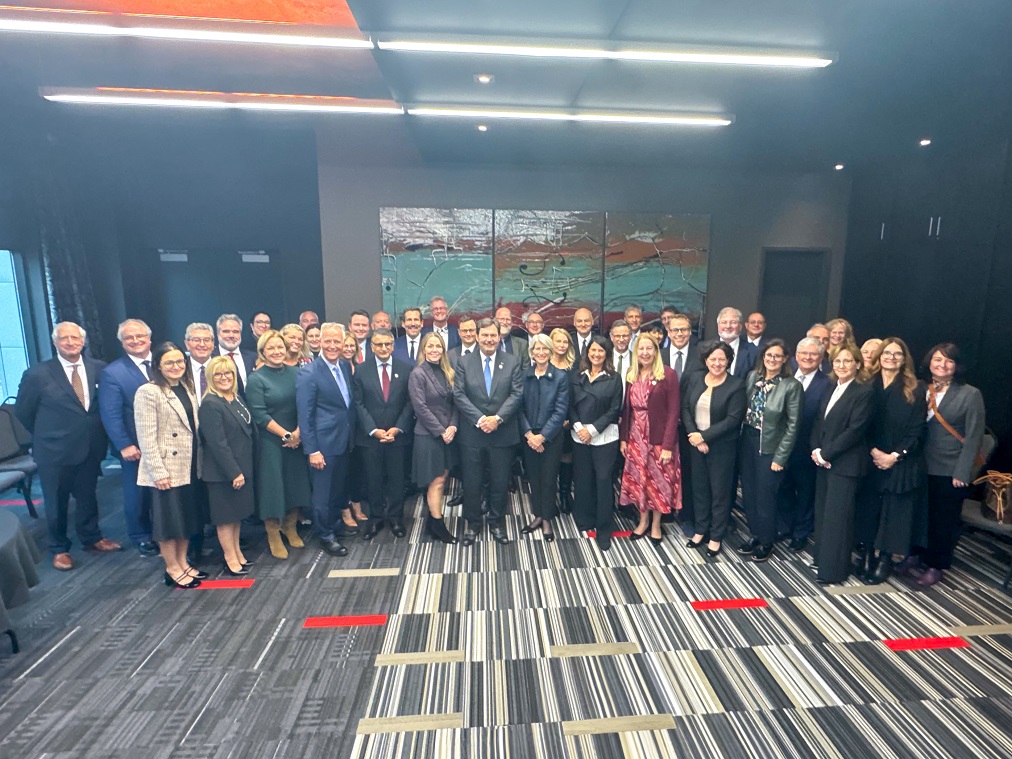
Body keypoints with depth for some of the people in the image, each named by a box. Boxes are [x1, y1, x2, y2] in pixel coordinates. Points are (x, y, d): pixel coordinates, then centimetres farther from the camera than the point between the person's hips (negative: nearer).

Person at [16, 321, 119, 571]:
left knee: (87, 496, 18)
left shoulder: (99, 369, -4)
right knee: (56, 502, 13)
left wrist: (96, 433, 3)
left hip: (91, 447, 2)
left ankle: (91, 538, 36)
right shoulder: (37, 374, -11)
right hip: (55, 450, -2)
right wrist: (47, 435, 5)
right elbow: (23, 411, 0)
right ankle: (59, 549, 30)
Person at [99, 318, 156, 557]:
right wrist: (124, 445, -15)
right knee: (138, 494, 12)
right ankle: (141, 537, 30)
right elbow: (111, 415, -10)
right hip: (136, 447, -3)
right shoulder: (111, 373, -6)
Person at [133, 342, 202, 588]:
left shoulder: (186, 388, 9)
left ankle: (183, 563, 30)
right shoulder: (148, 392, -13)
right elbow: (146, 438, -16)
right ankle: (172, 569, 21)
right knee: (168, 519, 6)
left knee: (187, 517, 16)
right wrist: (158, 471, -18)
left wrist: (198, 461, 9)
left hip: (189, 466, 7)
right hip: (166, 469, -7)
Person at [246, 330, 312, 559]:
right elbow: (259, 414, -13)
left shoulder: (295, 373, 3)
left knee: (296, 483, 12)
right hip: (270, 442, -4)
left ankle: (290, 528, 32)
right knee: (272, 486, 4)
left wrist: (298, 432, -10)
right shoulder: (256, 379, -8)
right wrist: (285, 435, -15)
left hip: (297, 439, 4)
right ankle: (273, 537, 22)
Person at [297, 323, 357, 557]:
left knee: (340, 488, 19)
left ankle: (336, 526, 38)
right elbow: (305, 416, -14)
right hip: (324, 443, -6)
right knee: (324, 492, 7)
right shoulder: (309, 374, -15)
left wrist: (352, 436, 10)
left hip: (345, 441, 6)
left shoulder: (346, 366, 5)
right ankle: (326, 535, 24)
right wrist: (312, 450, -16)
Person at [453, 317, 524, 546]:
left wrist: (497, 418, -17)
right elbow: (459, 395, -4)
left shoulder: (513, 362, 3)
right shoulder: (464, 363, 3)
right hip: (472, 434, 0)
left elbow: (516, 394, -5)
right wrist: (479, 419, -15)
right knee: (471, 482, 9)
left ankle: (496, 523, 30)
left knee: (500, 482, 11)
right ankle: (472, 524, 28)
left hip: (503, 434, 0)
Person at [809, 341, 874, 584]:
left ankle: (833, 569, 9)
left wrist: (826, 453, -14)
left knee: (836, 516, -2)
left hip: (845, 464, -7)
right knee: (822, 512, 13)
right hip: (824, 461, 7)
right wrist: (816, 450, -2)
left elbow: (855, 429, -16)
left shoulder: (863, 392, -10)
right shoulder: (830, 390, 14)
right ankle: (822, 558, 26)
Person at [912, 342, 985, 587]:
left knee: (944, 519, 10)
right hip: (921, 466, 3)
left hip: (950, 470, -3)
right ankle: (918, 554, 31)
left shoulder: (970, 394, -7)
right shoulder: (920, 390, 4)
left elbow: (974, 437, -9)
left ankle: (936, 565, 25)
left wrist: (962, 472, -13)